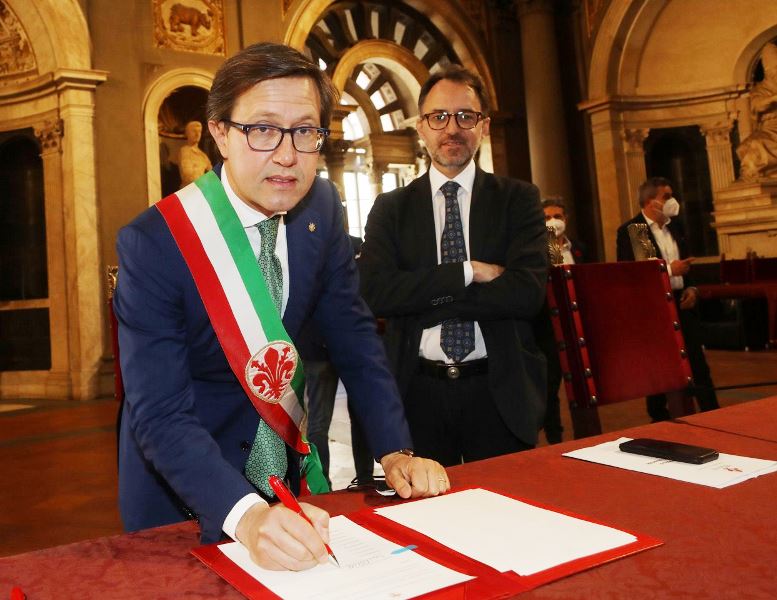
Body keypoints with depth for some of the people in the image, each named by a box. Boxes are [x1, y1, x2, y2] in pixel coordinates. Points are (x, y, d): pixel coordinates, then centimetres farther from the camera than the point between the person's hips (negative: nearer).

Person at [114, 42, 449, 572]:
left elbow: (355, 339, -6)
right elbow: (160, 415, -28)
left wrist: (395, 453, -15)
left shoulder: (322, 209, -10)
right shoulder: (153, 243, -24)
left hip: (293, 464, 4)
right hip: (185, 493, -4)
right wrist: (245, 515, -43)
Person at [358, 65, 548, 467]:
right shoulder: (390, 208, 4)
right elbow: (374, 292, -10)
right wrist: (468, 271, -15)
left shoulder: (519, 199, 2)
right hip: (419, 393, 1)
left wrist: (424, 298, -13)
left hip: (500, 393, 0)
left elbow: (528, 293, -12)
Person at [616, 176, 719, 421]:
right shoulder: (628, 231, -10)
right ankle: (661, 422, 18)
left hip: (682, 303, 6)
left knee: (698, 364, 10)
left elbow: (686, 263, 20)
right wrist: (668, 270, -18)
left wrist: (692, 287, 2)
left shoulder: (675, 225, 11)